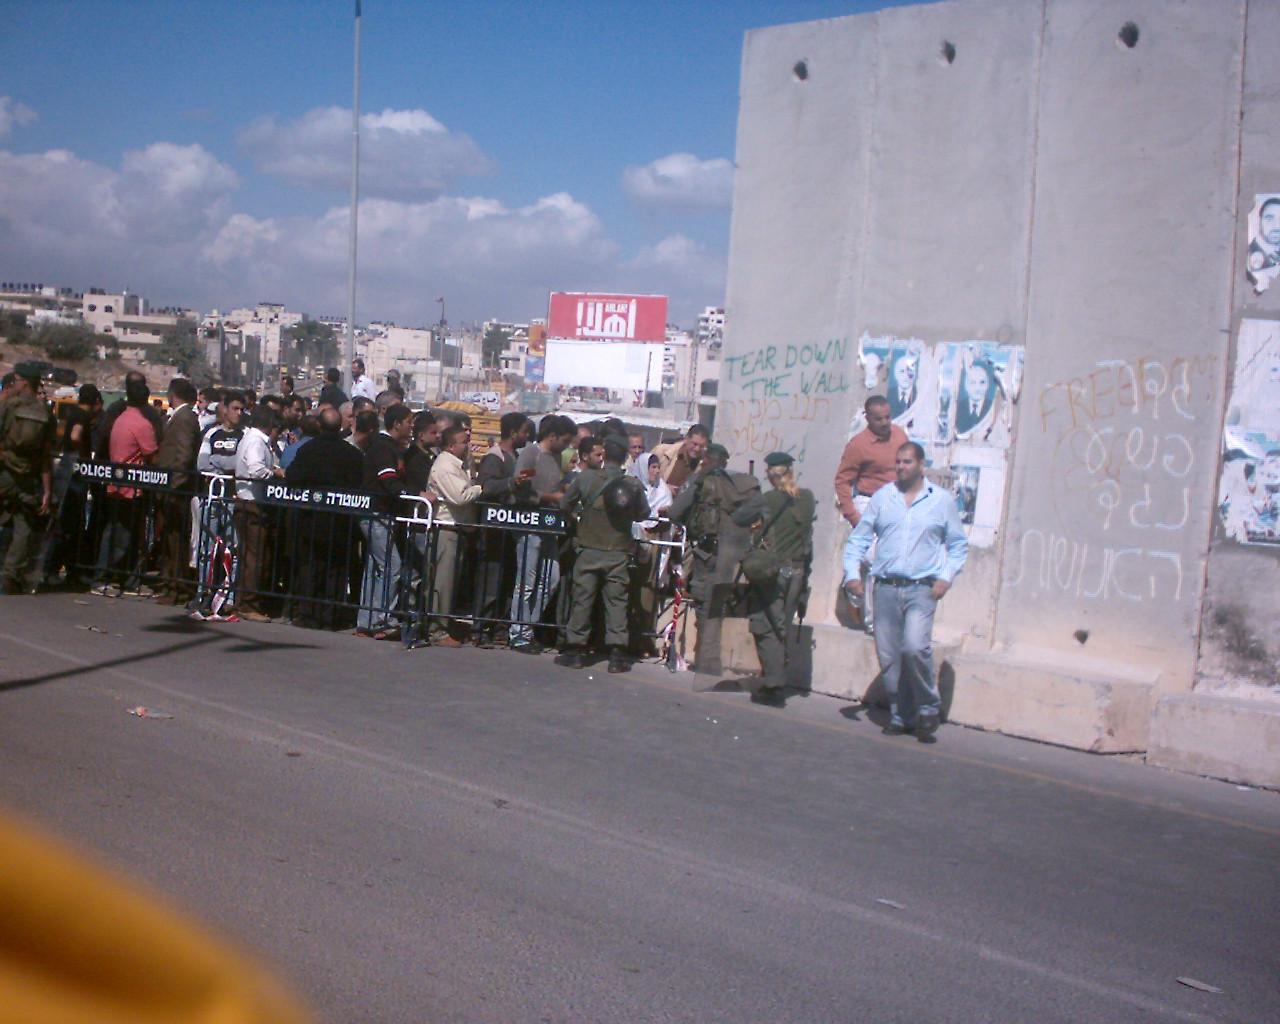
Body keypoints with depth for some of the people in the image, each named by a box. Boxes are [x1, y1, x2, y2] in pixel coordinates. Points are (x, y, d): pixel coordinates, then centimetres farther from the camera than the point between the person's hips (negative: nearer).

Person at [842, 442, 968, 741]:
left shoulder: (942, 500, 7)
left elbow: (958, 545, 13)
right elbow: (858, 538, 12)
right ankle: (901, 714, 19)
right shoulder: (882, 497, 10)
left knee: (915, 647, -21)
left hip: (922, 589, -2)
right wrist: (852, 573, -1)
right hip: (886, 588, 3)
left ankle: (928, 707, 1)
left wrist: (946, 577, -2)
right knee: (888, 656, 2)